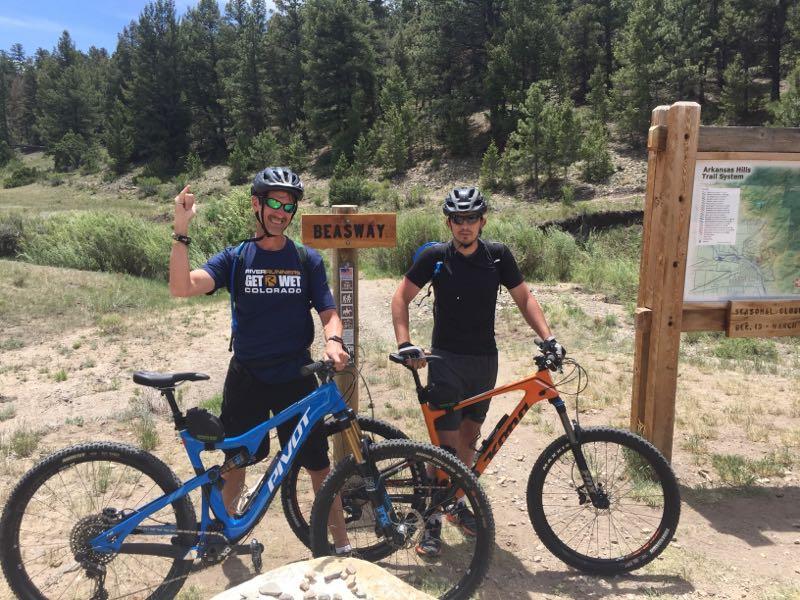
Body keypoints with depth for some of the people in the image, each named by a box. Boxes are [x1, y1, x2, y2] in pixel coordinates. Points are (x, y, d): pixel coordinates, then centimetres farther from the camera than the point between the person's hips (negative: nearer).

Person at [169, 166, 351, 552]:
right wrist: (181, 230, -25)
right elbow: (182, 287, -15)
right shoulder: (235, 258, -2)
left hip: (296, 377, 0)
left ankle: (340, 542, 23)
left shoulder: (307, 260, 0)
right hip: (246, 378, 1)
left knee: (317, 462, 6)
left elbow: (328, 312, -1)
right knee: (235, 460, 16)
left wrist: (333, 341, -23)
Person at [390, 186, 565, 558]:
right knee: (447, 443, -5)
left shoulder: (498, 256, -1)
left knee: (469, 437, 15)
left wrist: (548, 337, -9)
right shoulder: (435, 257, -7)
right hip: (446, 360, -3)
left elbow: (523, 298, 4)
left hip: (484, 360, 3)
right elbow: (401, 297, -4)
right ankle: (432, 520, 10)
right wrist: (405, 344, -16)